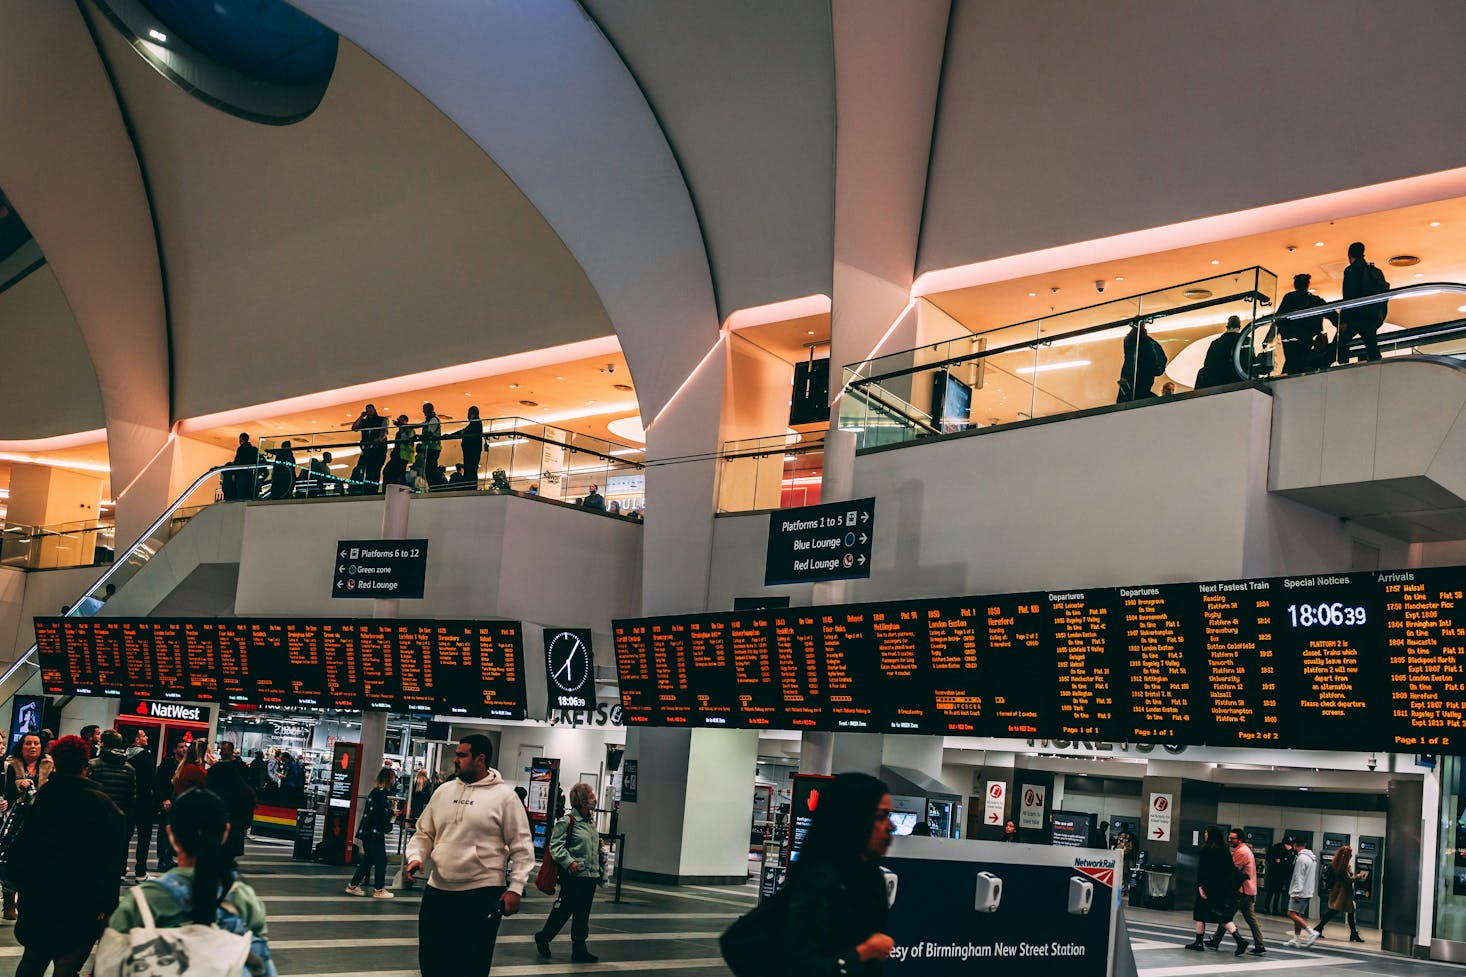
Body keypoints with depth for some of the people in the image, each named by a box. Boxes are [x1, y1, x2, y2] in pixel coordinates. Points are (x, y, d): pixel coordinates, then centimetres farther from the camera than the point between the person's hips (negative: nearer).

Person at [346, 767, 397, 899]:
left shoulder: (375, 791, 12)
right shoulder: (381, 793, -16)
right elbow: (384, 814, -21)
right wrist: (392, 812, -4)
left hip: (367, 832, 9)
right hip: (375, 833, -9)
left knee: (368, 859, 16)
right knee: (381, 860, 0)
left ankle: (353, 885, 20)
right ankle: (379, 890, 6)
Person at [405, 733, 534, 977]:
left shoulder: (504, 796, -6)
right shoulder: (443, 791, 9)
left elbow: (522, 847, -5)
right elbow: (424, 834, 17)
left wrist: (515, 888, -11)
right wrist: (415, 857, -2)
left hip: (482, 894, -5)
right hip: (437, 891, 5)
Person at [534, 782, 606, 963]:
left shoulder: (591, 821, 14)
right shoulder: (567, 821, -10)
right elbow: (556, 846, -14)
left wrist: (600, 870, 18)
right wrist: (569, 862, -24)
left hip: (590, 875, 7)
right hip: (574, 875, -7)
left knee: (583, 914, 9)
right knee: (564, 910, 1)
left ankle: (579, 950, 14)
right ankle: (543, 937, 21)